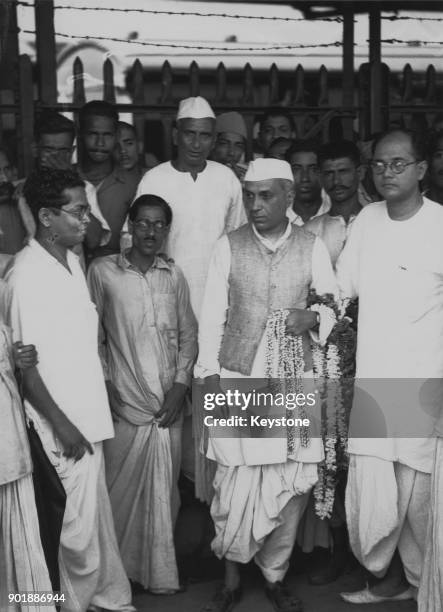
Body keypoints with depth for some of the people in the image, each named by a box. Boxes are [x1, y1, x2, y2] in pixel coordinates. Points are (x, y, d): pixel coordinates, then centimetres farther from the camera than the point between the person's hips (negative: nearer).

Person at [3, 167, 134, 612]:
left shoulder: (72, 261, 7)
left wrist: (91, 418, 13)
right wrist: (63, 426, -15)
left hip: (88, 417, 8)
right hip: (62, 429, -8)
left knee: (96, 520, 18)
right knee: (78, 529, 4)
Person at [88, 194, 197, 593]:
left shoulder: (174, 275, 7)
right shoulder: (103, 271, -1)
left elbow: (189, 335, 9)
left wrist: (180, 385, 0)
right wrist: (105, 384, -3)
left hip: (169, 403, 2)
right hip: (125, 402, -2)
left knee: (164, 491, 7)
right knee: (122, 486, 3)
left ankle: (159, 572, 21)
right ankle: (117, 569, 21)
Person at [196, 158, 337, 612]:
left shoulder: (312, 247, 3)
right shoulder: (228, 247, 1)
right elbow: (212, 315, 1)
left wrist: (313, 315, -10)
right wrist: (210, 374, -5)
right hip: (238, 377, -1)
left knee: (292, 482, 3)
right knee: (236, 483, -3)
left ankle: (275, 575, 23)